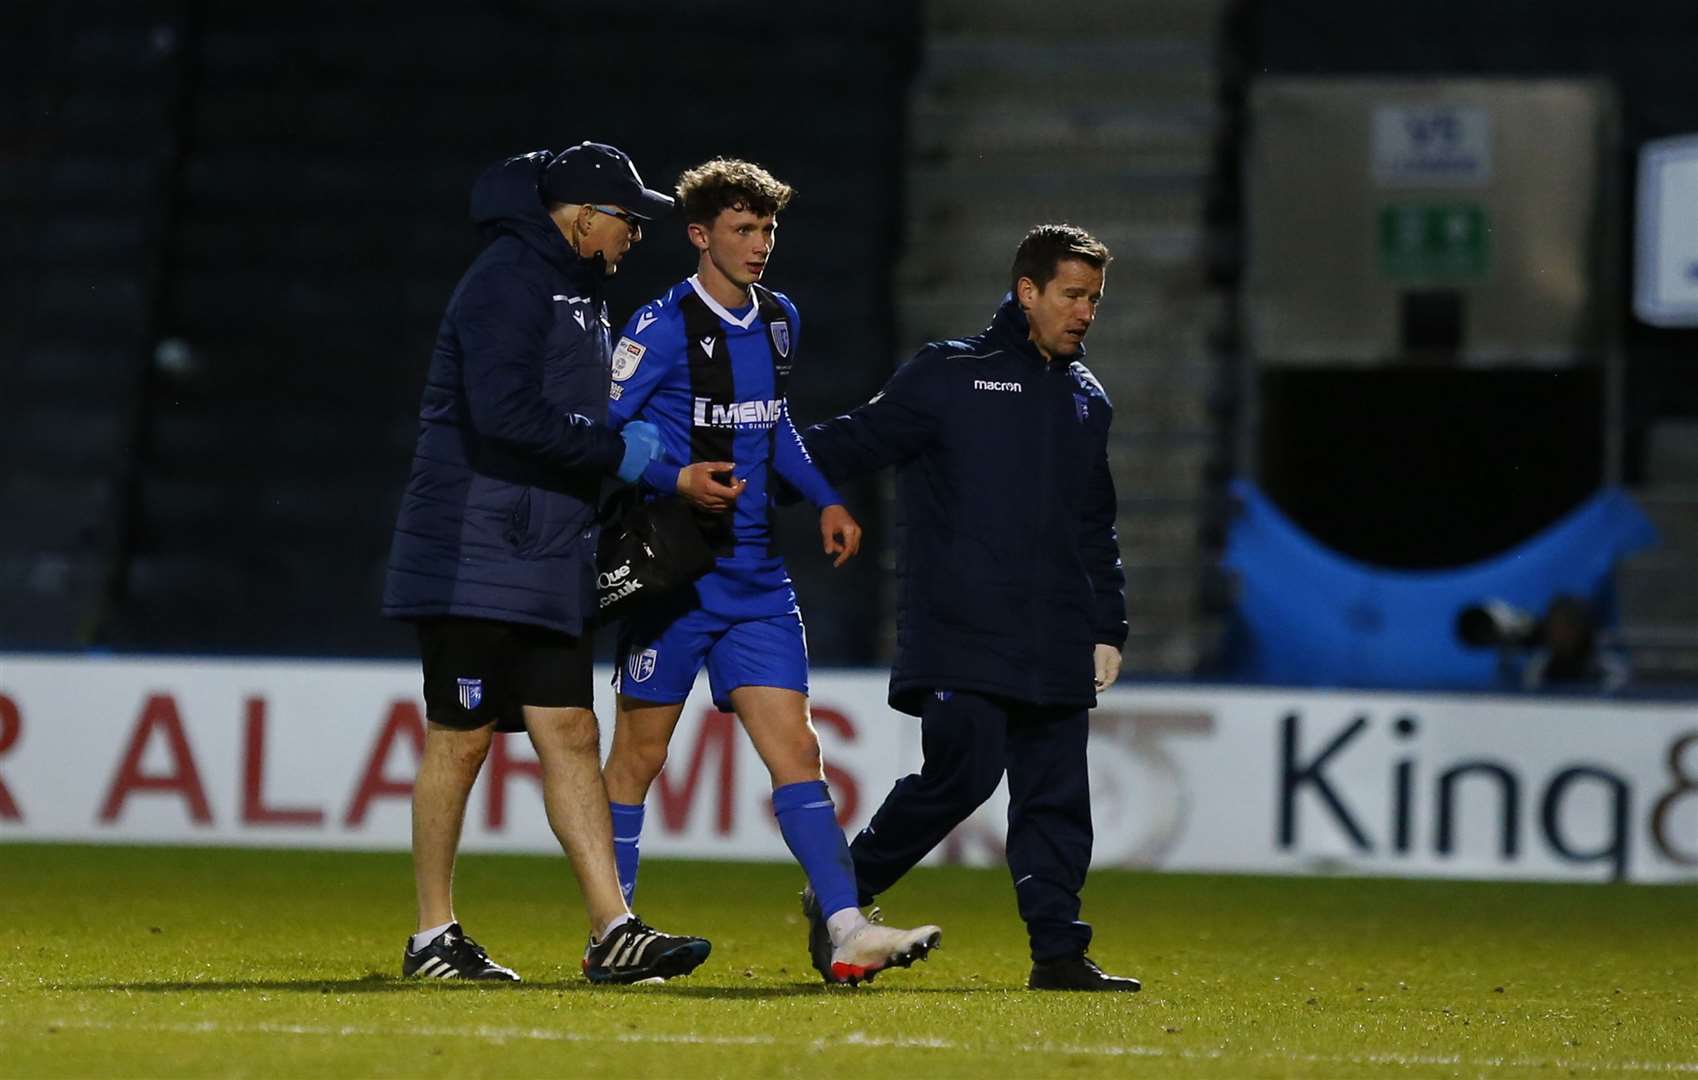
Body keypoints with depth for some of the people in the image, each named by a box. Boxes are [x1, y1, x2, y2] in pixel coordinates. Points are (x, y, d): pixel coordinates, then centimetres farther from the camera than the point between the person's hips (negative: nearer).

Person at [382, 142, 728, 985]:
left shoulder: (576, 291, 19)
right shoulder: (508, 282, -13)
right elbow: (505, 413, -25)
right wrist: (617, 452, -17)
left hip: (547, 566, 9)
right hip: (475, 559, -9)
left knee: (571, 734, 3)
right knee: (461, 739, -2)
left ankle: (612, 931, -1)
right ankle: (432, 939, 6)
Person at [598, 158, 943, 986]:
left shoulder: (778, 322, 11)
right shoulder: (664, 328, -11)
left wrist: (825, 499, 15)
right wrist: (676, 480, -25)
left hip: (756, 577, 6)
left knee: (795, 751, -4)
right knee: (638, 755, 3)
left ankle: (846, 932, -13)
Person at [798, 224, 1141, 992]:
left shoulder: (1087, 399, 19)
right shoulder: (950, 376, 1)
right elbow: (858, 441, -2)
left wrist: (1108, 628, 19)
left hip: (1055, 642, 6)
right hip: (961, 636, -6)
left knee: (1057, 793, 1)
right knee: (962, 773, -14)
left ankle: (1058, 949, 4)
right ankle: (841, 895, 4)